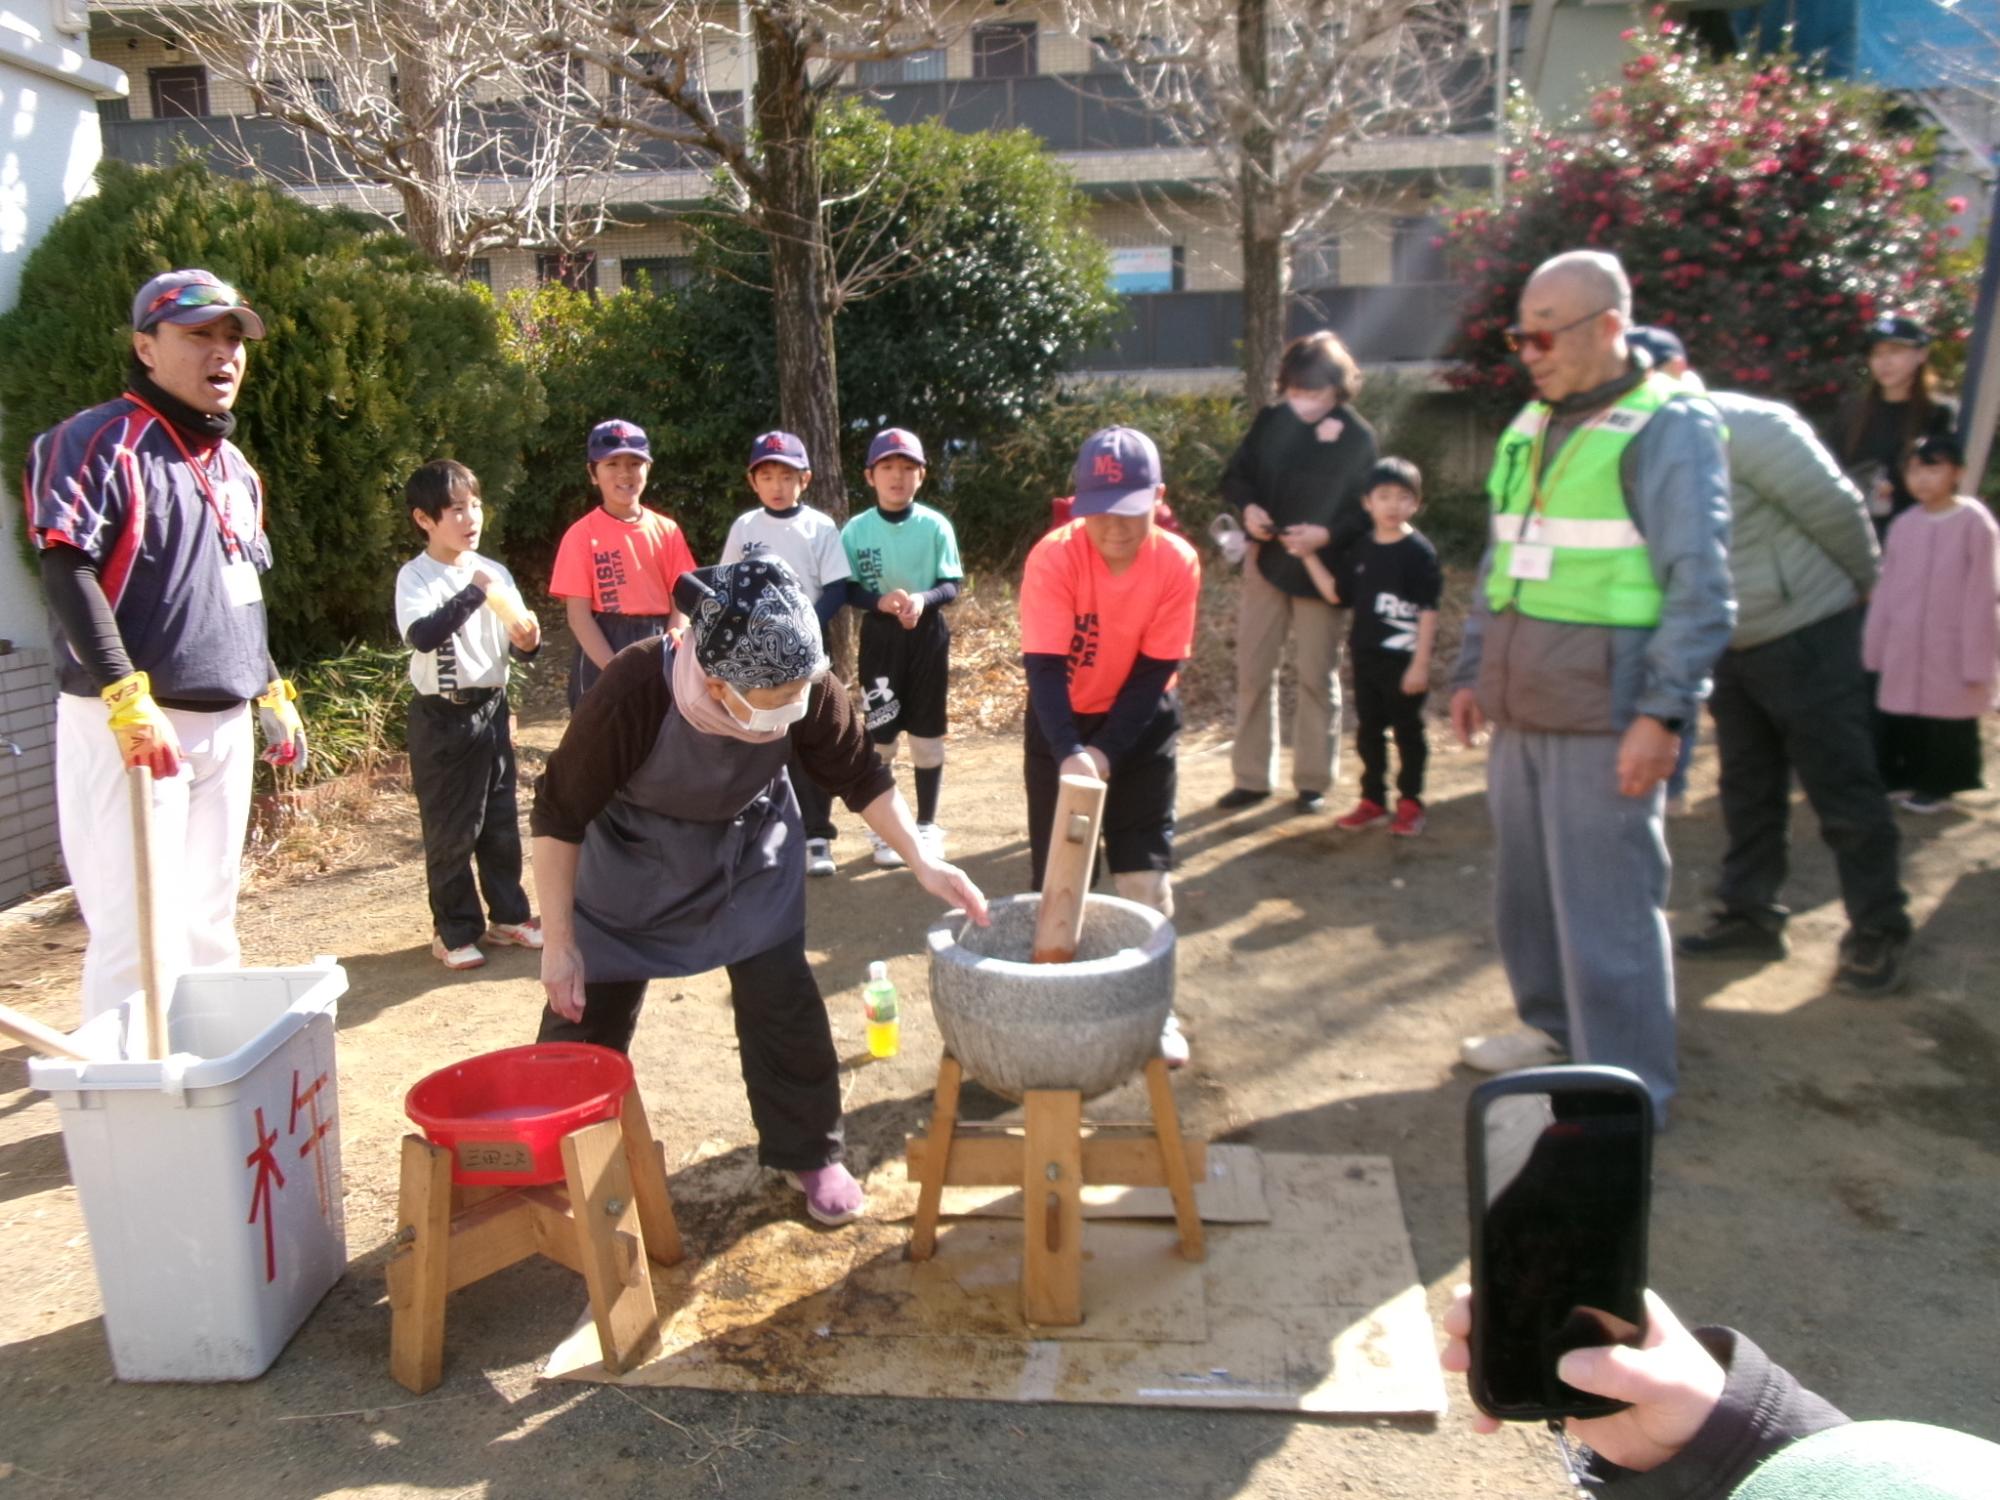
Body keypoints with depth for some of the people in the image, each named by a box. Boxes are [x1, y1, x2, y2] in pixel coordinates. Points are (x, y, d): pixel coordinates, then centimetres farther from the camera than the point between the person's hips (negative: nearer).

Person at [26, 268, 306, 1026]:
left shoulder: (234, 466, 17)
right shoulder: (100, 441, -8)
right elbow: (67, 575, -17)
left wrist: (273, 691, 22)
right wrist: (127, 698, -25)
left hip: (225, 725, 8)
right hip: (127, 725, -8)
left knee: (208, 926, 15)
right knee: (140, 933, -8)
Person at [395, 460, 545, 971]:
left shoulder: (495, 572, 7)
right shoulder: (416, 576, -9)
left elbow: (514, 643, 11)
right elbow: (421, 634, -27)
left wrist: (527, 640, -11)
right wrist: (475, 592, -26)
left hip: (492, 709, 5)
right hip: (442, 718, -5)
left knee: (501, 822, 14)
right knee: (450, 831, 3)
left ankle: (508, 915, 27)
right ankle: (454, 930, 15)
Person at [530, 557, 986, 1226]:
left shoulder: (808, 690, -30)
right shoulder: (632, 692, -37)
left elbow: (862, 776, -11)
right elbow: (559, 814, -24)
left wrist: (923, 863, -20)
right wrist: (559, 942, -20)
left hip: (753, 853, 2)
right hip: (632, 861, -1)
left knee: (785, 1006, 0)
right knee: (585, 1014, 7)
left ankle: (811, 1154, 20)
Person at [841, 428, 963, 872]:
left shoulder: (936, 526, -4)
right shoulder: (856, 529, -3)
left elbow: (951, 585, -4)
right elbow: (847, 590, -3)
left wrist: (923, 598, -25)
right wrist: (881, 601, -23)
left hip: (928, 635, 0)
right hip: (879, 636, 0)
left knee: (927, 732, 7)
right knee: (879, 734, 4)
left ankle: (926, 825, 21)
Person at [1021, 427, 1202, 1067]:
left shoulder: (1178, 563, -20)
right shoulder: (1053, 558, -25)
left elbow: (1156, 671, -16)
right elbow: (1044, 666, -29)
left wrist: (1106, 752, -25)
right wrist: (1068, 752, -44)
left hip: (1143, 723, 1)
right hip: (1062, 723, -1)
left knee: (1146, 870, 1)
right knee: (1055, 869, 2)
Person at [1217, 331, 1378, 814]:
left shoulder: (1358, 437, -9)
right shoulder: (1271, 421, 0)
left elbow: (1367, 511, -9)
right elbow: (1235, 476, 7)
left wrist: (1326, 534, -26)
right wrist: (1248, 507, -13)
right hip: (1267, 564, 3)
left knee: (1318, 678, 6)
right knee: (1253, 673, 6)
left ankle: (1313, 781, 17)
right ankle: (1252, 777, 16)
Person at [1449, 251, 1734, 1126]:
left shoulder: (1670, 426, -8)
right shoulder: (1531, 428, 15)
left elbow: (1700, 587, -13)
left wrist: (1664, 712, -19)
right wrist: (1473, 671, 19)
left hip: (1603, 716, -8)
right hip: (1520, 710, 8)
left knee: (1606, 904, -3)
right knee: (1524, 884, 17)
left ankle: (1628, 1090, 10)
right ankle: (1553, 1027, 35)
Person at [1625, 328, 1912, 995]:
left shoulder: (1747, 427, -20)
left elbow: (1837, 508, -15)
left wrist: (1860, 585, -2)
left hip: (1805, 635, -7)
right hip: (1731, 648, 7)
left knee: (1843, 790, 0)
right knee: (1748, 791, 15)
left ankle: (1878, 931, 12)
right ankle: (1748, 912, 27)